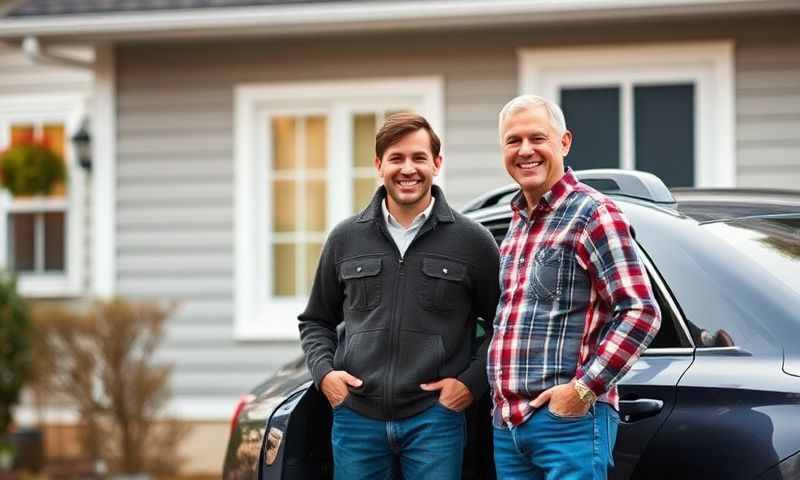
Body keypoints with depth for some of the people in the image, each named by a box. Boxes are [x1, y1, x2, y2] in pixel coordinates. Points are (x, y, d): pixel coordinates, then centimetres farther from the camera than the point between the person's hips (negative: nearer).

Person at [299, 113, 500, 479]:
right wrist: (323, 371, 2)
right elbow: (316, 320, 19)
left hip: (435, 418, -2)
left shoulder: (471, 241, 2)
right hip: (356, 417, 2)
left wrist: (472, 382, -4)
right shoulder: (346, 239, 9)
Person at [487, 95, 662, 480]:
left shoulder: (592, 214, -8)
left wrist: (584, 388, -17)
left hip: (569, 419, -8)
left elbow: (641, 313, -15)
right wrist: (500, 393, 16)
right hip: (507, 421, 8)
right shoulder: (517, 221, 17)